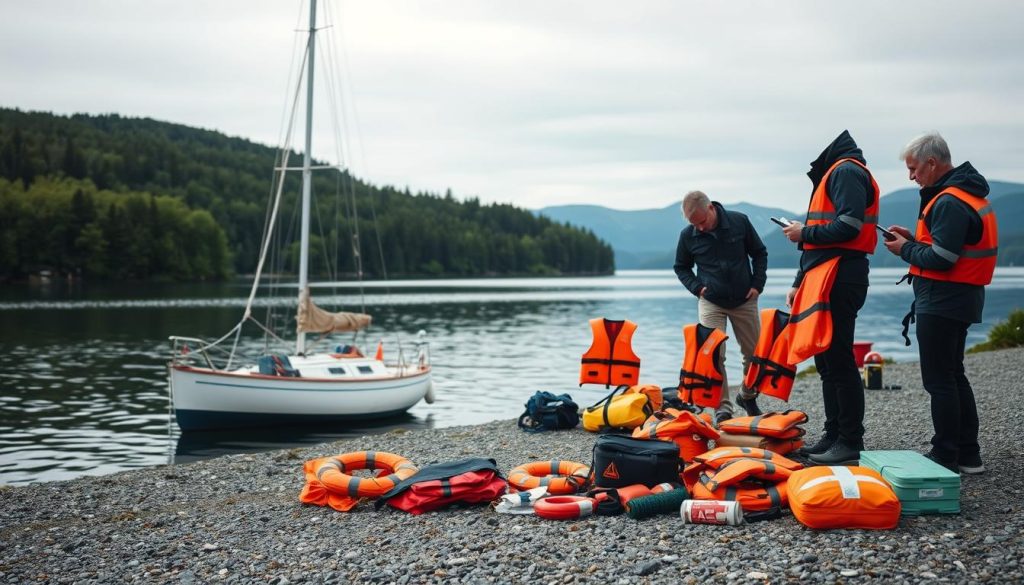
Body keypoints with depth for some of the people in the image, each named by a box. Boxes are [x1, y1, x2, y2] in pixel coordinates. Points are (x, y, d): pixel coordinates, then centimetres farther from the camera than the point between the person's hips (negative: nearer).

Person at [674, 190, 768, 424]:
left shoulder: (739, 221, -7)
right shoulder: (688, 235, -6)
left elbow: (759, 253, 6)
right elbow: (681, 267, 11)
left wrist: (757, 284, -2)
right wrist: (697, 287, -5)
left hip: (744, 300, 1)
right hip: (711, 302, -1)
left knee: (755, 353, 8)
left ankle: (747, 396, 31)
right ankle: (722, 407, -3)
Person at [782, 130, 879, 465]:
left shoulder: (846, 171, -8)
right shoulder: (831, 173, 23)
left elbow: (849, 226, -21)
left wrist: (805, 233, -8)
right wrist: (800, 284, 21)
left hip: (840, 282, -11)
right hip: (826, 282, 11)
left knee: (838, 361, -9)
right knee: (826, 361, 12)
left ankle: (850, 442, -6)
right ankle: (834, 436, 18)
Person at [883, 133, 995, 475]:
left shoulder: (950, 202, -19)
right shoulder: (966, 193, 14)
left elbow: (940, 259, -23)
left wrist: (905, 250, -8)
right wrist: (913, 239, 9)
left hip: (941, 302, -11)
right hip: (960, 299, 11)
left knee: (939, 380, -5)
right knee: (953, 374, 17)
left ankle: (946, 458, 0)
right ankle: (968, 455, 22)